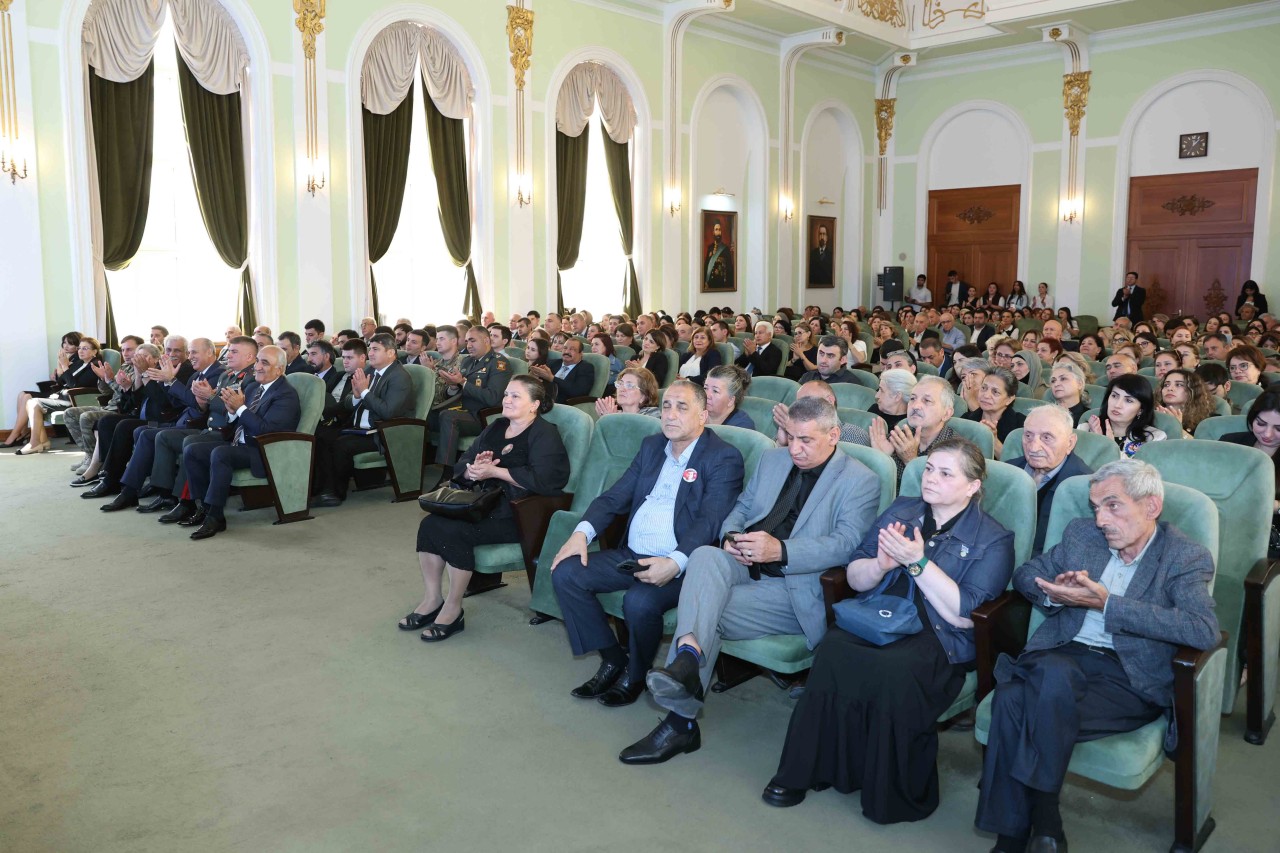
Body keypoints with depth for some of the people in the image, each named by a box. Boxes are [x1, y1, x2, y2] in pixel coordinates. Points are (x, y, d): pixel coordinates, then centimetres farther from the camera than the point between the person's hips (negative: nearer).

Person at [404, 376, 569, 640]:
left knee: (455, 530, -26)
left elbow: (541, 480, -22)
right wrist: (473, 469, -10)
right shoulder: (495, 427, 17)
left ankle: (453, 609, -11)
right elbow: (460, 466, 15)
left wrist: (494, 471, -16)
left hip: (520, 515, -8)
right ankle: (433, 599, -5)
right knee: (429, 523, -15)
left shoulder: (545, 434, -6)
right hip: (484, 503, 8)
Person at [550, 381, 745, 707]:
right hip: (631, 555, 7)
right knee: (565, 573, -9)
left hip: (679, 565, -7)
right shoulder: (652, 446, 16)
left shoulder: (724, 457, -6)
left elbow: (710, 521, -17)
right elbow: (615, 496, 14)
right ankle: (613, 658, 5)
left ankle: (635, 674, -1)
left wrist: (675, 563, -32)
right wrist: (582, 532, -4)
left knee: (640, 601, -33)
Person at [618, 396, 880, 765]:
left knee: (709, 609, -28)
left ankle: (681, 721, -24)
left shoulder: (861, 482, 0)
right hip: (744, 566, 6)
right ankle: (688, 654, -47)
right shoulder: (772, 459, 21)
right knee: (705, 555, -30)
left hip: (797, 586, -5)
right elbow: (742, 507, 23)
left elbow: (845, 544, -13)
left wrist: (780, 550, -26)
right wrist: (731, 535, -2)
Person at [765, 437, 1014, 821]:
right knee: (833, 648, -29)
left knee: (895, 669, -35)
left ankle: (891, 794, -14)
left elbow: (965, 616, -9)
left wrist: (917, 562, -15)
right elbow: (854, 578, 13)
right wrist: (881, 565, -9)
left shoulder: (992, 540, 2)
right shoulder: (901, 510, 15)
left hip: (938, 638, -3)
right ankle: (805, 770, -17)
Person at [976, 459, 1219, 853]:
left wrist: (1107, 603, -19)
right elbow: (1026, 574, 21)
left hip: (1129, 676, -4)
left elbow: (1204, 631, -18)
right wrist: (1055, 593, -3)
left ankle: (1043, 813, -15)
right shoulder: (1081, 533, 14)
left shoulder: (1187, 557, -1)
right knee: (1011, 696, -30)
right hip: (1062, 654, 4)